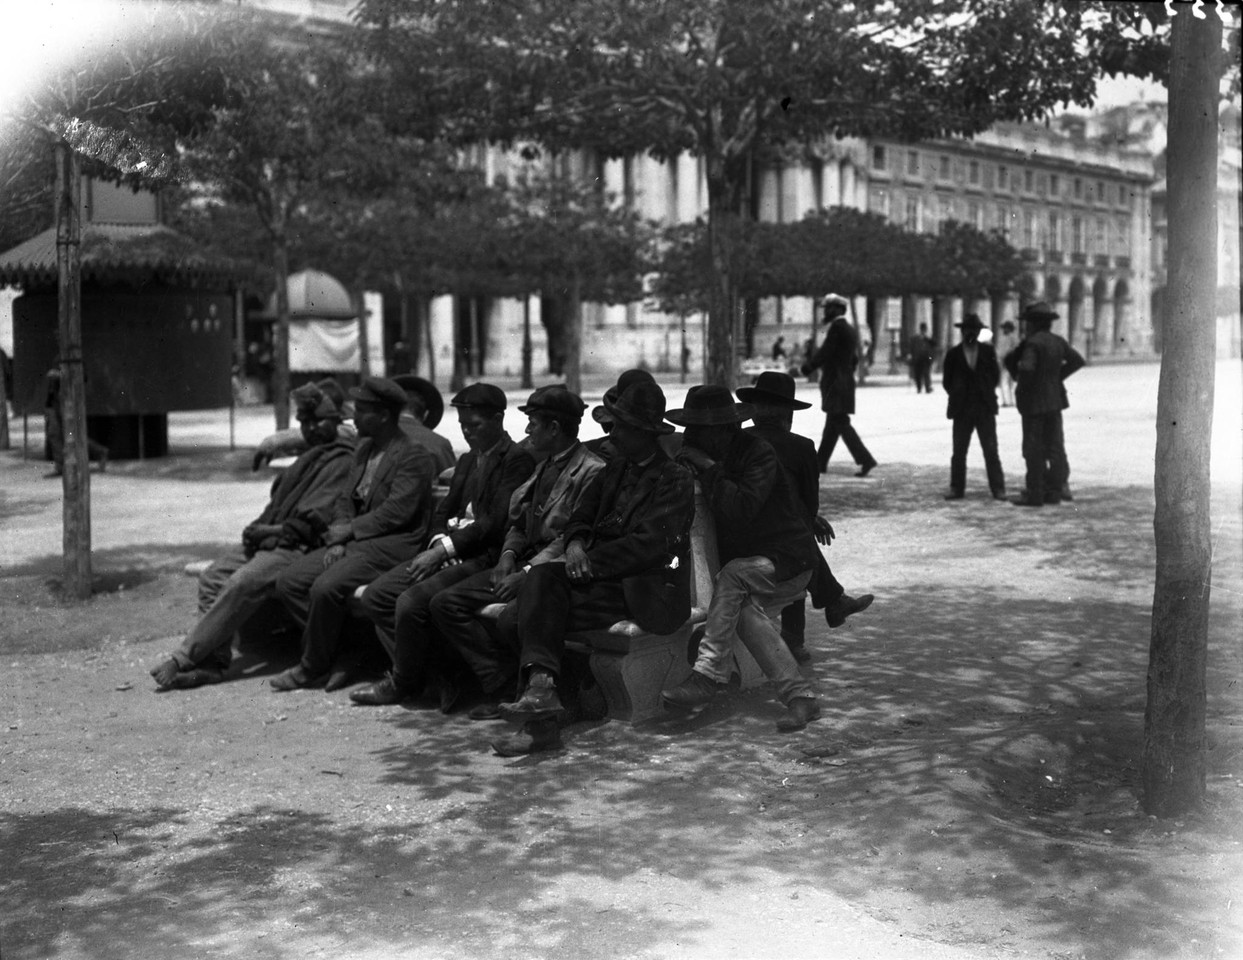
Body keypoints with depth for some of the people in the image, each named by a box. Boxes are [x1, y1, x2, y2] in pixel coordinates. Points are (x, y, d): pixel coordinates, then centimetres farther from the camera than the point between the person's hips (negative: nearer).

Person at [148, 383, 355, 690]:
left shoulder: (342, 460, -5)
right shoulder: (309, 457, 26)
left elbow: (314, 518, -14)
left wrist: (271, 530, -11)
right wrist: (257, 529, 6)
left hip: (299, 547, -10)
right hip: (271, 541, 10)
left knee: (241, 584, -28)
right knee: (213, 577, -7)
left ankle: (183, 659, -23)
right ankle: (213, 662, -12)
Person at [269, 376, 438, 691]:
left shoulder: (414, 457, -11)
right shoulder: (364, 449, 17)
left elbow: (395, 512, -18)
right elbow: (345, 499, 14)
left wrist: (349, 529, -12)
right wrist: (338, 541, -3)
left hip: (391, 544, -9)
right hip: (354, 539, 9)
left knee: (325, 588, -28)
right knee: (288, 582, -6)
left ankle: (313, 667, -5)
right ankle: (333, 659, -1)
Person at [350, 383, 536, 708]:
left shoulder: (518, 459, -7)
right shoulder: (467, 461, 22)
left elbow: (497, 521, -16)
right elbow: (443, 513, 19)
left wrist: (445, 549, -18)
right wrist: (438, 543, -4)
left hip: (485, 556, -9)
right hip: (449, 553, 9)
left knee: (412, 602, -26)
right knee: (375, 596, -4)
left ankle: (404, 683, -2)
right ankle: (441, 669, -4)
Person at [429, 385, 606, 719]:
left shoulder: (591, 472, -10)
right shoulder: (544, 466, 20)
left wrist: (527, 572, -21)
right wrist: (508, 556, 1)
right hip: (526, 564, 9)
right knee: (444, 602, -5)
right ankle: (504, 681, -8)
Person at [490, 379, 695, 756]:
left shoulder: (675, 480, -6)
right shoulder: (615, 469, 19)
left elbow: (650, 544, -16)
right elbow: (580, 517, 17)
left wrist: (592, 560, -14)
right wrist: (575, 542, -7)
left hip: (644, 591, -7)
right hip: (603, 578, 7)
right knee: (543, 577, -25)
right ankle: (541, 687, -31)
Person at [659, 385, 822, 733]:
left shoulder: (759, 453, -16)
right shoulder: (713, 457, 8)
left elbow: (742, 509, -30)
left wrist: (707, 467, -26)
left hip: (788, 562, -6)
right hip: (749, 565, 6)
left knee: (732, 576, -30)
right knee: (745, 610, -24)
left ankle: (708, 676, -28)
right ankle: (799, 697, -23)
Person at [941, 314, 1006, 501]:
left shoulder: (988, 351, 5)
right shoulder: (954, 354, 3)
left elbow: (995, 375, 11)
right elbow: (947, 380, 9)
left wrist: (987, 393, 5)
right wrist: (957, 397, 5)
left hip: (985, 408, 0)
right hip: (962, 409, 0)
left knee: (991, 450, -2)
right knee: (959, 451, 2)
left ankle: (998, 488, 1)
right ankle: (957, 488, 9)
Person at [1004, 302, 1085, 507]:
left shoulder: (1033, 343, -16)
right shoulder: (1058, 342, 8)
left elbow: (1026, 368, -28)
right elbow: (1077, 360, 14)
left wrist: (1022, 386, -12)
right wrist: (1059, 375, 11)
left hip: (1034, 401, -7)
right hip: (1055, 400, 7)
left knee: (1034, 449, -3)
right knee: (1055, 446, 10)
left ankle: (1035, 494, -1)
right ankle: (1054, 491, 14)